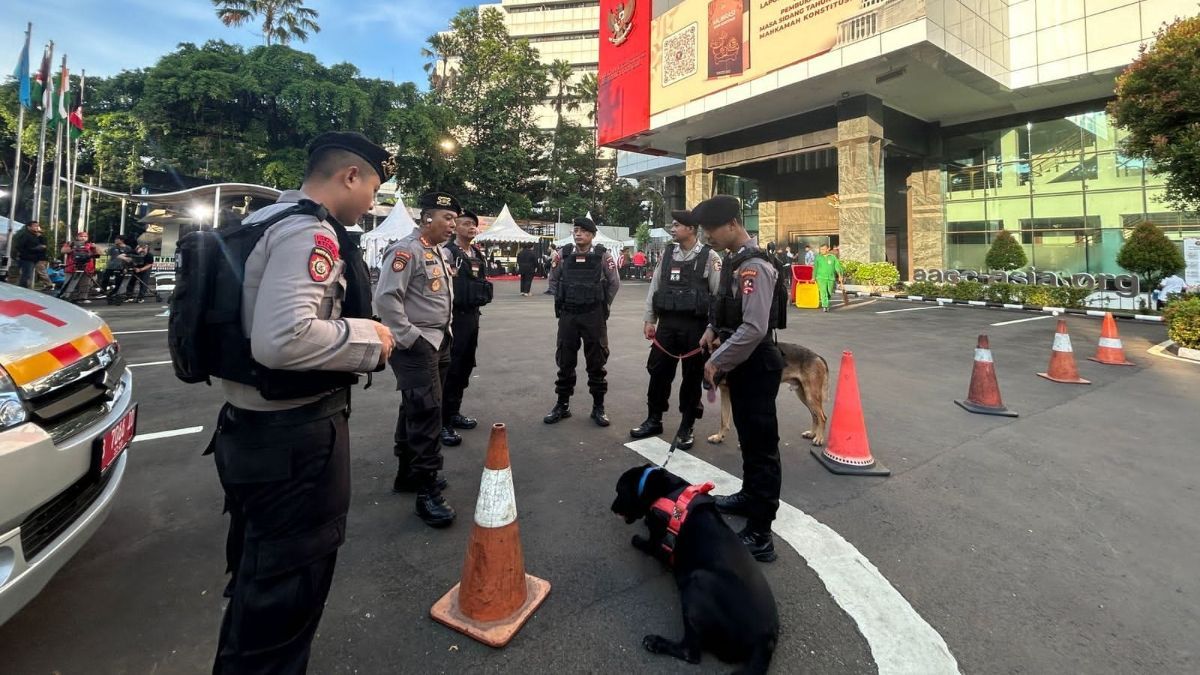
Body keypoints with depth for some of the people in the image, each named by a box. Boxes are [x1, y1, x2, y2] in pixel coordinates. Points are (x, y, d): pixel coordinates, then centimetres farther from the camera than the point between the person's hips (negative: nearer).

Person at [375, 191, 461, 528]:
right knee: (427, 413, -10)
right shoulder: (406, 251, -14)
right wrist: (409, 337, -20)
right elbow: (386, 299, -22)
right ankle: (428, 492, 0)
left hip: (438, 342, 9)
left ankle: (408, 474, 31)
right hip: (415, 346, -9)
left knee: (416, 410, 17)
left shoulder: (442, 253, 15)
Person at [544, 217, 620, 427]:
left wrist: (603, 304, 7)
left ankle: (598, 407, 17)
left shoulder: (603, 256, -3)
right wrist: (561, 302, 10)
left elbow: (614, 283, 6)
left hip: (594, 316, -2)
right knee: (565, 361, 8)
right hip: (567, 315, 2)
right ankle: (562, 405, 21)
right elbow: (553, 281, 14)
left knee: (596, 362, 5)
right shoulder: (562, 254, 2)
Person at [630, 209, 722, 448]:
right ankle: (653, 421, 27)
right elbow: (654, 287, 11)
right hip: (666, 323, 4)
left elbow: (719, 295, -7)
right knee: (658, 372, 9)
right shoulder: (668, 254, 8)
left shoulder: (709, 256, -6)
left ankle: (686, 428, 23)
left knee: (692, 377, 7)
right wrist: (649, 319, 7)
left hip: (695, 326, -4)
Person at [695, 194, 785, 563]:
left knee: (761, 444, -3)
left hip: (756, 365, -10)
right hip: (739, 363, 10)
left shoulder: (754, 267, -21)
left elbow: (754, 328, -27)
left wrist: (717, 362, -20)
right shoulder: (733, 260, 10)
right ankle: (749, 497, 42)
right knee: (747, 436, 23)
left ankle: (759, 535, 6)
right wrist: (712, 329, 8)